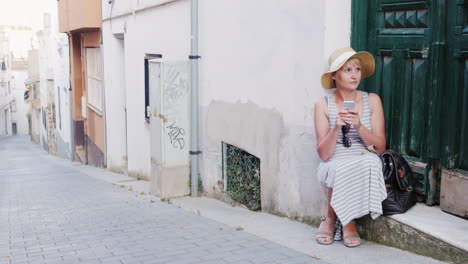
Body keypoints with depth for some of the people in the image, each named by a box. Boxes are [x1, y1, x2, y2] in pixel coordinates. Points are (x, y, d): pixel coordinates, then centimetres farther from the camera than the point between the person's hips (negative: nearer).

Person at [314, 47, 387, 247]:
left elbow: (380, 147, -2)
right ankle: (346, 222, -5)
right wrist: (336, 128, -24)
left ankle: (331, 217, -11)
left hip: (365, 163, 2)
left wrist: (359, 126, -18)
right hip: (333, 165, -1)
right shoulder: (323, 105, -3)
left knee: (370, 162, -32)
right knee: (340, 169, -35)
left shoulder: (372, 101, 3)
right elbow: (323, 154, -7)